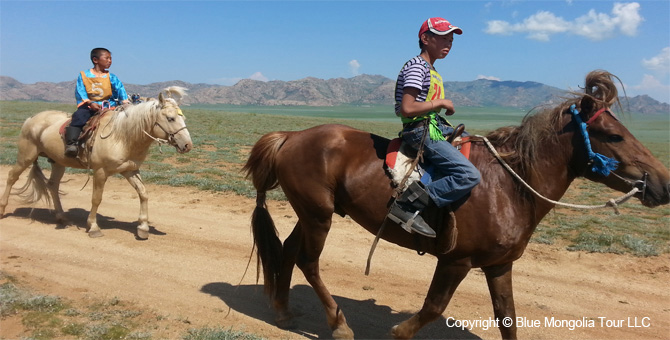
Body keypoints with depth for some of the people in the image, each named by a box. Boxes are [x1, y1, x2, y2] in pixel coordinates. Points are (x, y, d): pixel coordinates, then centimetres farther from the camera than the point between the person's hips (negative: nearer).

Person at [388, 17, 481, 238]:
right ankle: (409, 205, -22)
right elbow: (407, 109, -23)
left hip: (435, 127, 10)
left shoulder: (433, 71, 19)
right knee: (469, 175, -20)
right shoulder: (417, 66, -12)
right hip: (421, 132, -10)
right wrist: (441, 102, -14)